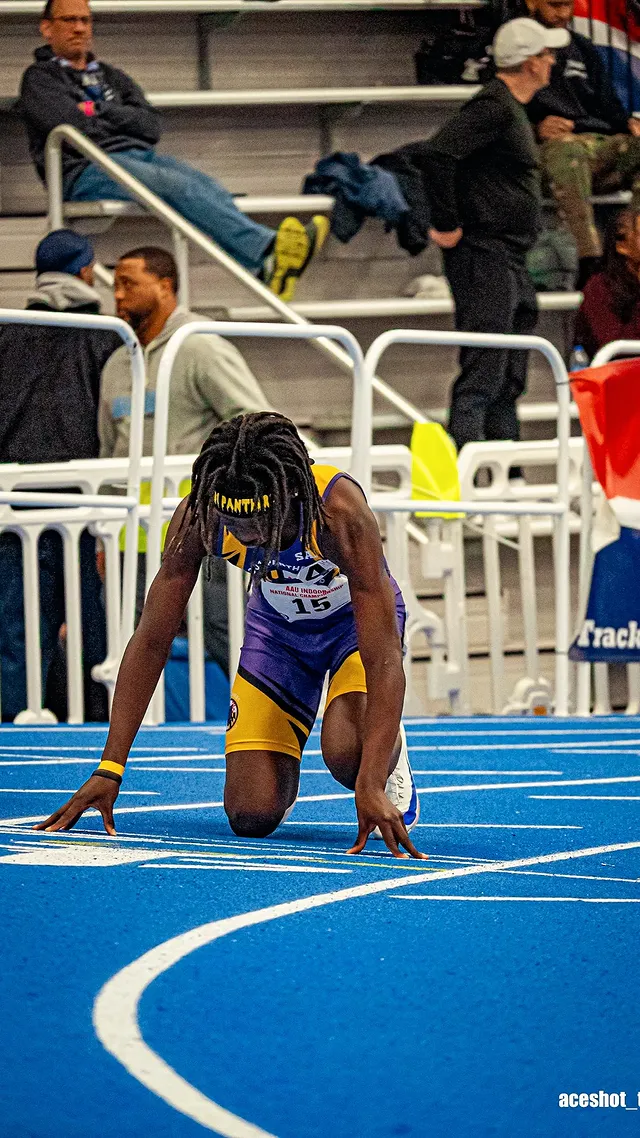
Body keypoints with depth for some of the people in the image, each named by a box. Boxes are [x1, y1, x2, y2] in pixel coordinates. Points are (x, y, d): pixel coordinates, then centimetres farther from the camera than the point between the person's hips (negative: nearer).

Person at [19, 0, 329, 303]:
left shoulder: (111, 77, 30)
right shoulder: (39, 78, 13)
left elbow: (150, 127, 12)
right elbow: (72, 128, -8)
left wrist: (99, 112, 2)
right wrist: (121, 120, 6)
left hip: (140, 155, 6)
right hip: (86, 171, -6)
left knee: (205, 185, -25)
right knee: (178, 186, -32)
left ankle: (266, 266, -47)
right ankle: (265, 250, -49)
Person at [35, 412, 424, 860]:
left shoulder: (340, 512, -39)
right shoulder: (198, 517, -30)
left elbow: (384, 659, -40)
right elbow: (152, 640, -21)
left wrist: (372, 787, -50)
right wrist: (110, 768, -26)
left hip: (354, 617, -3)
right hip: (277, 620, 3)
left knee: (348, 751, -34)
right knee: (252, 817, -11)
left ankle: (393, 756, 3)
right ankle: (280, 768, 25)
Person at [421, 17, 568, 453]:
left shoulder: (513, 108, 18)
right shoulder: (493, 107, -15)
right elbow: (437, 154, -26)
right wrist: (447, 225, -22)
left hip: (510, 264, 10)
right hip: (484, 257, -10)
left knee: (509, 379, 14)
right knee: (484, 371, -13)